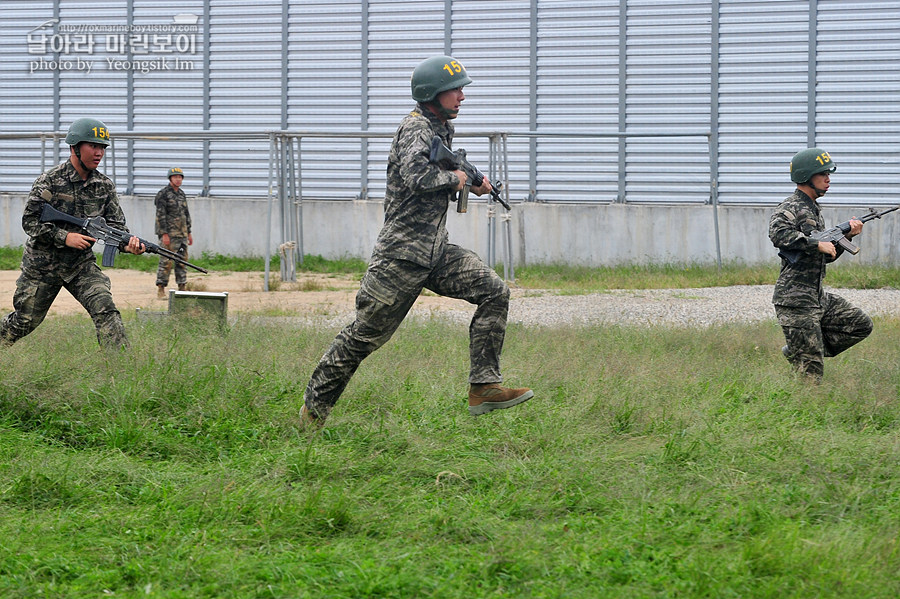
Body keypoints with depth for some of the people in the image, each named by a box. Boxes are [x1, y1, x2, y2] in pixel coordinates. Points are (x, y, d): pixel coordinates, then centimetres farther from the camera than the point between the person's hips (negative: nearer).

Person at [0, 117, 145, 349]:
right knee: (25, 321, 9)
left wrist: (128, 243, -24)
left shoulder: (105, 186, -1)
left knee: (105, 309, -18)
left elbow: (115, 225, -1)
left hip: (82, 266, 3)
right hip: (42, 266, -3)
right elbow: (30, 221, -14)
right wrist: (64, 237, -24)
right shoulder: (49, 181, -14)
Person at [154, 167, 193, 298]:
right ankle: (161, 290, -6)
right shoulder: (163, 194, -8)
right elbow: (160, 215, -13)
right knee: (166, 261, -9)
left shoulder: (182, 194, 16)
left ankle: (182, 288, 11)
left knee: (182, 260, 7)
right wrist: (164, 234, -19)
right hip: (169, 234, -7)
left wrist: (189, 233, 18)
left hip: (182, 233, 7)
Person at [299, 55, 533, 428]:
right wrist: (454, 178, -16)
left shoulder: (442, 128, 13)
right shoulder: (417, 128, -15)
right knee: (365, 334, -1)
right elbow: (416, 176, -34)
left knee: (494, 291, -6)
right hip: (402, 254, -8)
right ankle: (314, 408, 13)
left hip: (437, 254, 8)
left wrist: (472, 184, 10)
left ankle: (484, 387, -7)